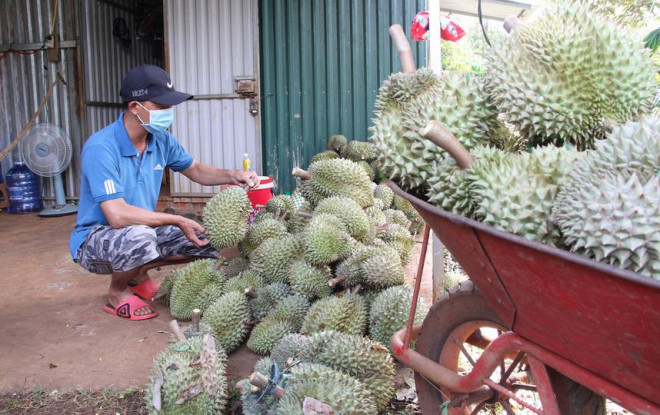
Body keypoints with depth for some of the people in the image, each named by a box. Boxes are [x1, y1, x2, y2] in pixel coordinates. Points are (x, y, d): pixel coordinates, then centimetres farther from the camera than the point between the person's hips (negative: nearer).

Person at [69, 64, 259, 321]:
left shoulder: (161, 139, -4)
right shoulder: (101, 148, -26)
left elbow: (196, 170, 11)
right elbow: (118, 216, -33)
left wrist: (232, 176, -8)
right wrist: (177, 221, -29)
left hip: (143, 231, 7)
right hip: (95, 239, -7)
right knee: (139, 237, -39)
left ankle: (138, 273, 12)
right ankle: (118, 292, -6)